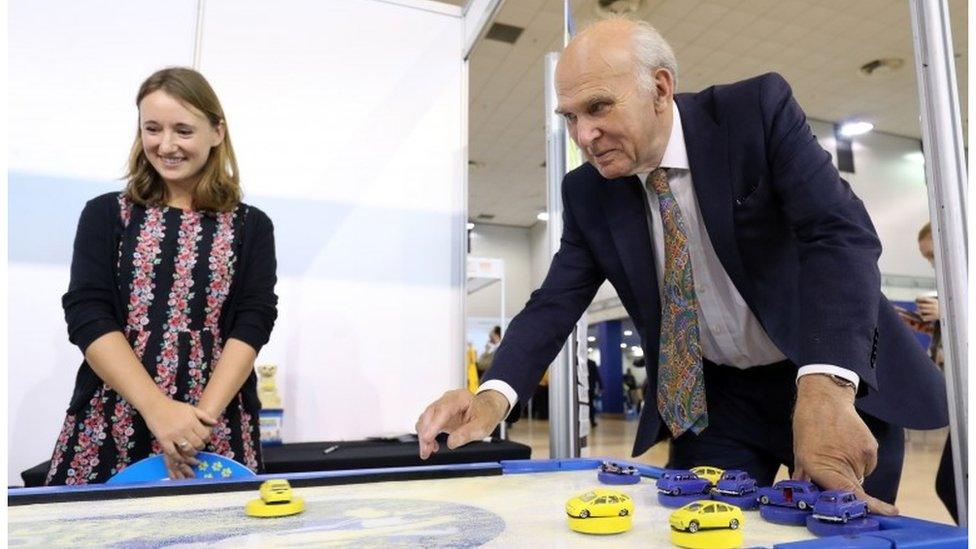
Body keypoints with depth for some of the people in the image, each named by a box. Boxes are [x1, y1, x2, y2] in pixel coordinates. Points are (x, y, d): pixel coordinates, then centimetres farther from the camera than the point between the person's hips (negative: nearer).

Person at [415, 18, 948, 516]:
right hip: (712, 394, 3)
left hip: (850, 381, -2)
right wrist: (493, 395, -27)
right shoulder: (586, 194, -6)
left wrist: (825, 388, -39)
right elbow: (554, 304, -9)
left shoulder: (758, 109, -16)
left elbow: (840, 234, -25)